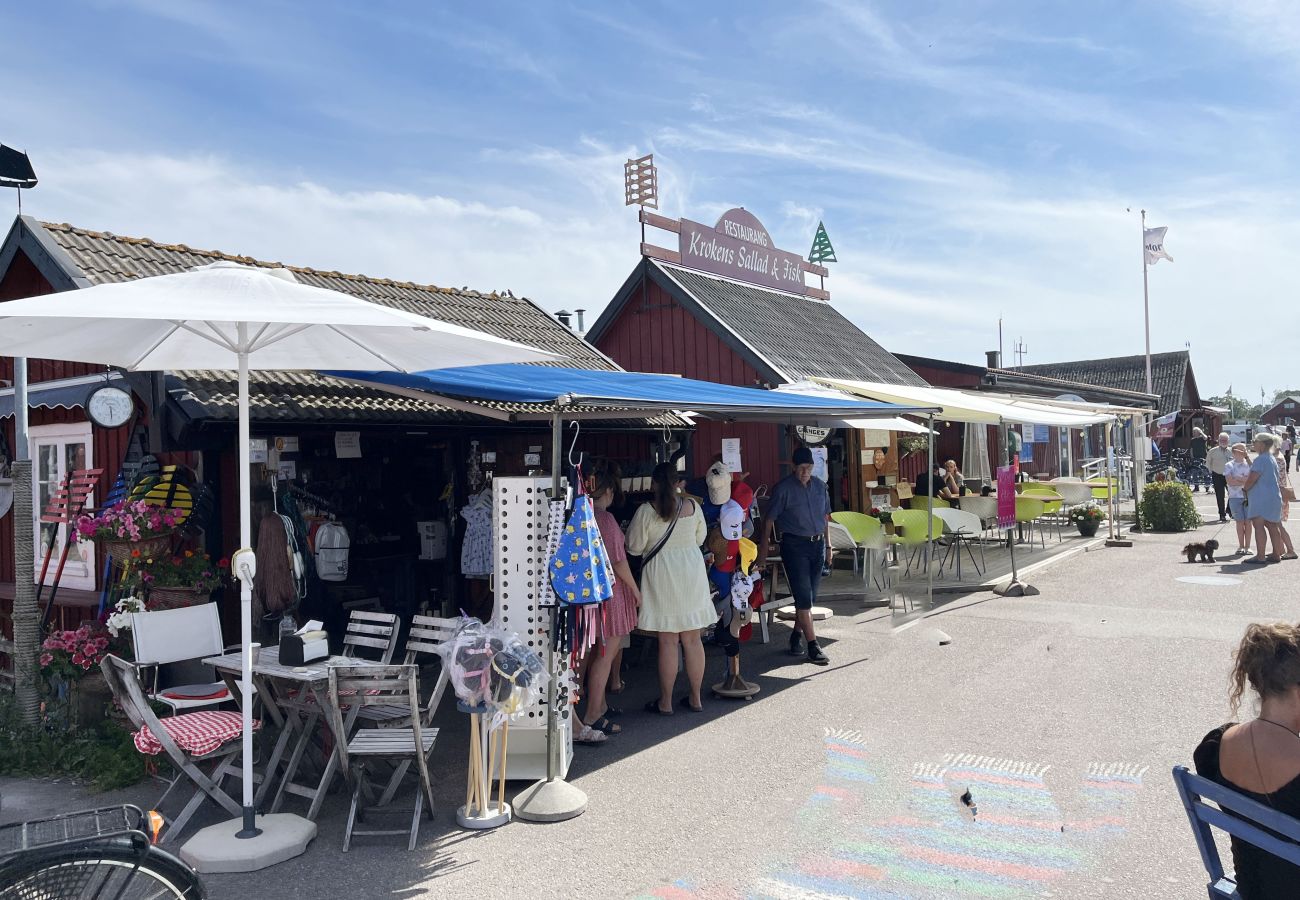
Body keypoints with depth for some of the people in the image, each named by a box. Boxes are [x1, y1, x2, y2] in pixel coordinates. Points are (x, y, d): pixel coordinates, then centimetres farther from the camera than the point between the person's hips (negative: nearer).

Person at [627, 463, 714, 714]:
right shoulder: (692, 506, 0)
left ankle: (665, 702, 10)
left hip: (662, 576, -3)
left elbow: (634, 547, -6)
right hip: (692, 573, 3)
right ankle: (695, 698, 20)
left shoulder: (646, 510, -11)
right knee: (692, 639, 11)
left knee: (668, 641, 2)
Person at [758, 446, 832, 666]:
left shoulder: (820, 485, 9)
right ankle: (813, 646, -6)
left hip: (817, 544, 5)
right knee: (803, 596, -8)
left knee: (809, 596, 10)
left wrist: (828, 545, 16)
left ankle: (796, 636, 27)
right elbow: (770, 520, -5)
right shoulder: (783, 488, -8)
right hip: (794, 545, -5)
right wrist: (763, 551, -5)